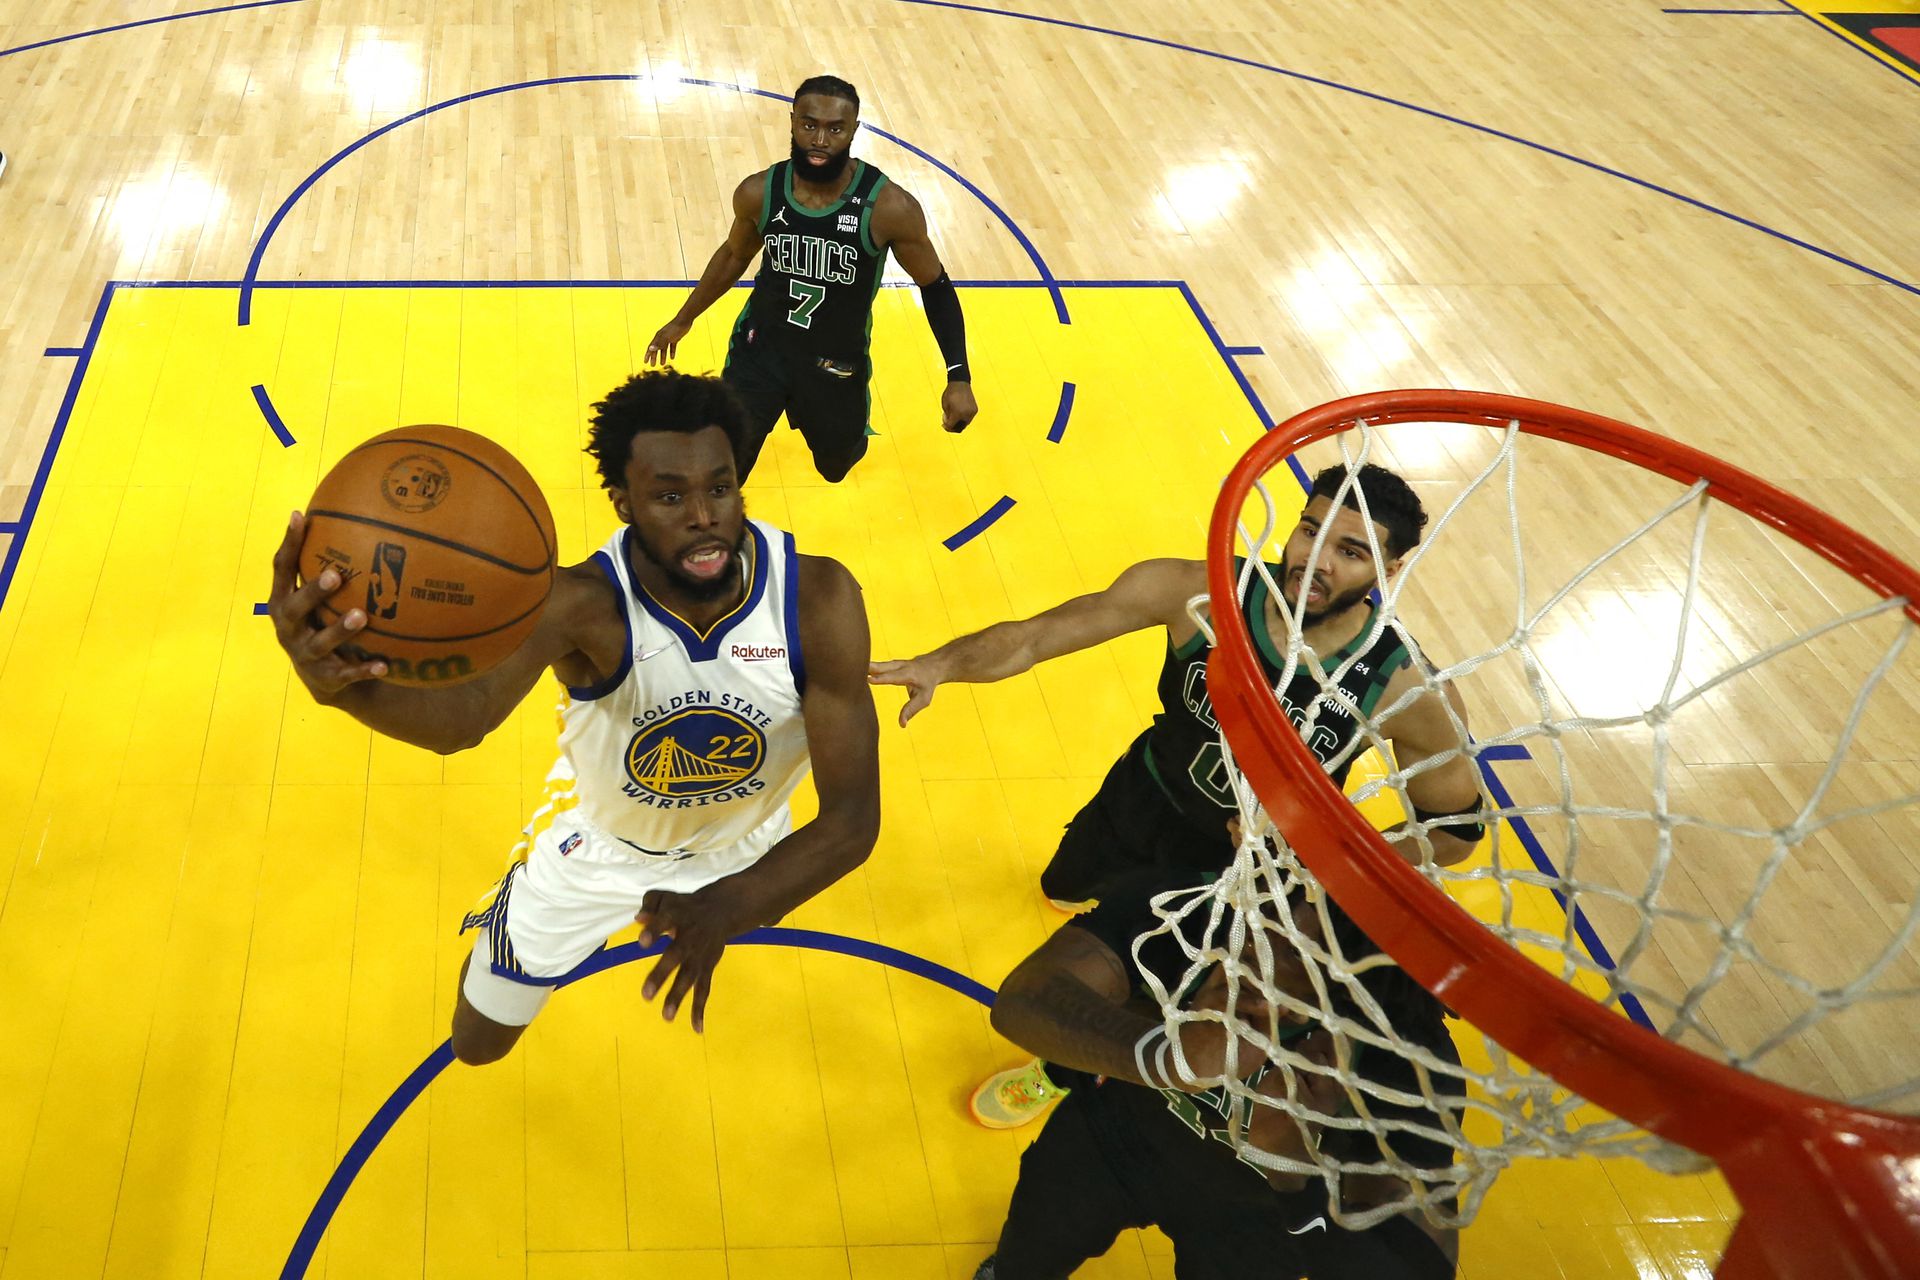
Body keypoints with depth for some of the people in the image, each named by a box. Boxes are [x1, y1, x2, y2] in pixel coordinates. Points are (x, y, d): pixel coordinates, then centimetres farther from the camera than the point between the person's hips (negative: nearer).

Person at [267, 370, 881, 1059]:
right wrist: (342, 682, -80)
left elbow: (852, 819, -35)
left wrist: (725, 909, -52)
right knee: (478, 1042, 16)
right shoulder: (583, 604, -38)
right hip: (597, 845, -1)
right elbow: (464, 714, -57)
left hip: (744, 848, 2)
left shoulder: (818, 597, -34)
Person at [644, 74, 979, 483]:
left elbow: (935, 287, -10)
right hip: (760, 344, 1)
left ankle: (850, 432, 59)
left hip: (838, 362, -1)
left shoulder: (890, 207, -24)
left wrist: (959, 377, -17)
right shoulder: (758, 193, -15)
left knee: (836, 466, 22)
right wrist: (683, 320, 17)